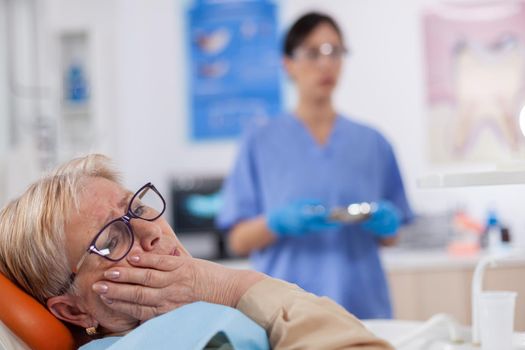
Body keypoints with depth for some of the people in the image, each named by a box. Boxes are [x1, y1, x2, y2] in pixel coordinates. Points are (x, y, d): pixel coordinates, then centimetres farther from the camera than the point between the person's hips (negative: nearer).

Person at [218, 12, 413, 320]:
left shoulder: (372, 143, 8)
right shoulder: (261, 142, 2)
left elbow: (389, 237, 13)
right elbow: (239, 241, 0)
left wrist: (386, 223, -9)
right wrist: (280, 222, -18)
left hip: (363, 305, 2)